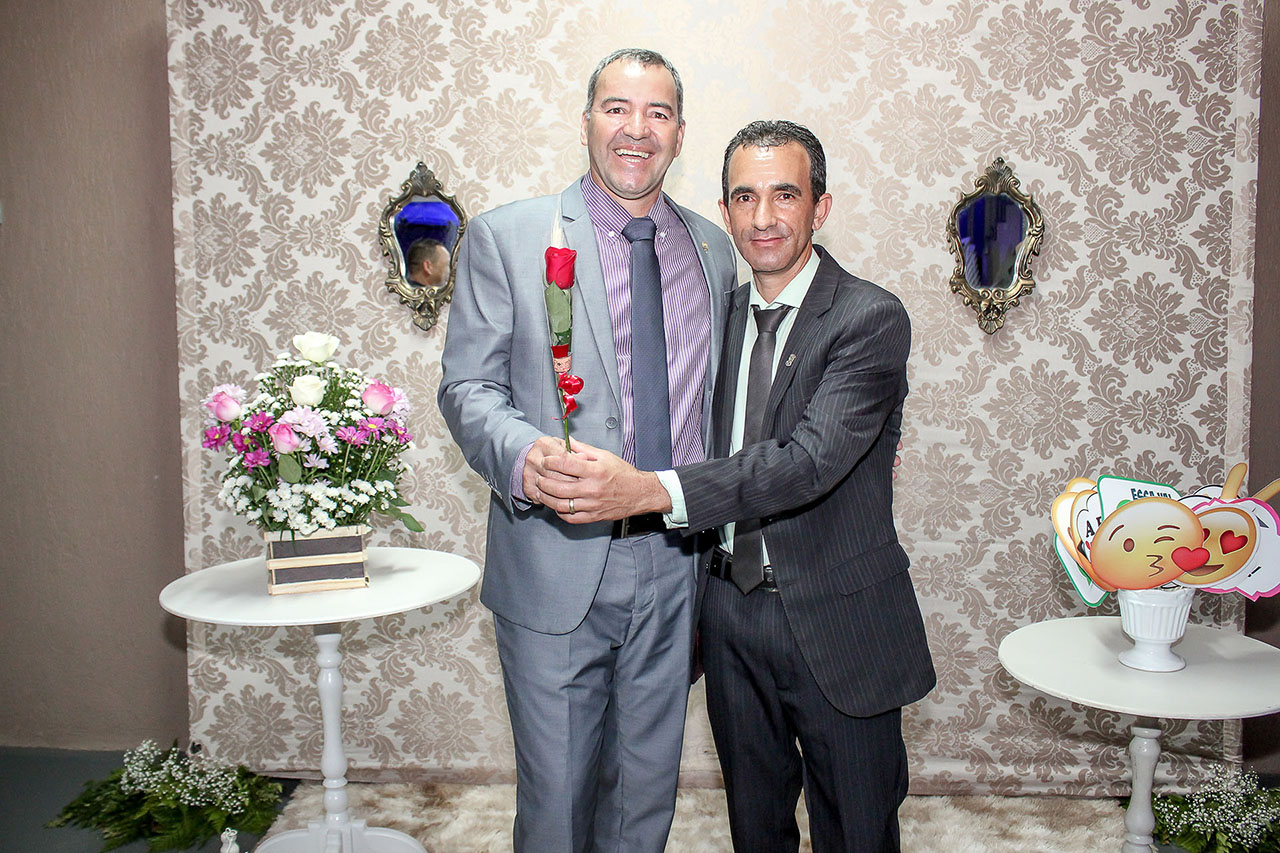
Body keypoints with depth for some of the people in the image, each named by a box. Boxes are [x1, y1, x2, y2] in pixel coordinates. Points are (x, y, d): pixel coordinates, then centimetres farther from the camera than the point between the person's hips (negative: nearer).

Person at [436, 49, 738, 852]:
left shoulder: (713, 248, 9)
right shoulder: (507, 235, -2)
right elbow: (468, 385, -4)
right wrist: (519, 453, -24)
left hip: (673, 566, 4)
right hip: (557, 565, -3)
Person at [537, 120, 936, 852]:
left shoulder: (870, 318, -14)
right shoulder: (721, 314, 6)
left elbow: (808, 460, -27)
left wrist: (649, 491, -37)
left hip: (836, 624, -5)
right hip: (731, 612, 5)